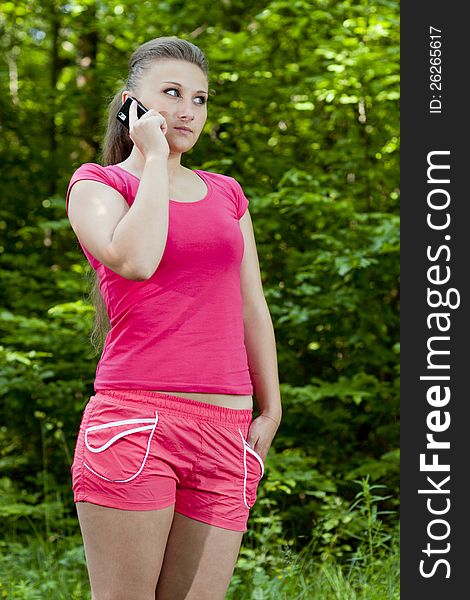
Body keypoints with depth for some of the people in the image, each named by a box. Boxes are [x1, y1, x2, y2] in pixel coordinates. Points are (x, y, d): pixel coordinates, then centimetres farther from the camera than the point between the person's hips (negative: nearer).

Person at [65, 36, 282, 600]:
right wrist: (154, 160, -4)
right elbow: (134, 261, -16)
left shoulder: (226, 193, 19)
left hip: (224, 434, 4)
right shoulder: (97, 183, 5)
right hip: (134, 419, -4)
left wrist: (270, 411, 15)